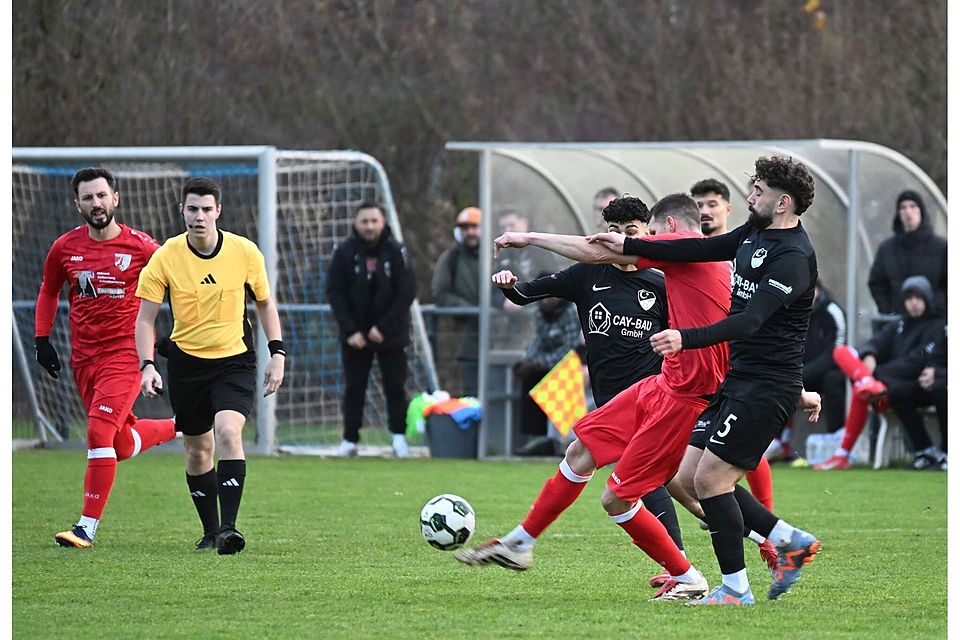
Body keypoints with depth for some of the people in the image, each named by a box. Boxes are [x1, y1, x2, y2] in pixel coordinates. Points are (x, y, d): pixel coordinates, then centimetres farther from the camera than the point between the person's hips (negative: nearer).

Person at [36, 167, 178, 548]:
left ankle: (87, 527, -14)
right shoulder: (65, 248, 2)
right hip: (83, 356, 5)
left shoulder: (141, 248, -9)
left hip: (126, 352, -5)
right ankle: (177, 429, 42)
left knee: (100, 431, -19)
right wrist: (42, 339, 11)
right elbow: (49, 290, 20)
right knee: (122, 445, 11)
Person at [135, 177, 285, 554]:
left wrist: (277, 353, 2)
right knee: (198, 449, 7)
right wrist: (147, 365, -17)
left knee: (228, 432, -23)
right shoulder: (166, 258, -9)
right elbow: (145, 318, -4)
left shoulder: (245, 252, -7)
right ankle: (210, 531, 25)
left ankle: (228, 528, -26)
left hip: (235, 359, -1)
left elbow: (264, 303, 8)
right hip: (186, 362, 1)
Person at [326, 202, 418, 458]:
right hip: (354, 335, 1)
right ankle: (350, 440, 7)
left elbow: (407, 291, -8)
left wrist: (383, 327, -14)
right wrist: (350, 330, -13)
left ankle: (399, 437, 9)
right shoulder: (344, 252, -3)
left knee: (395, 387, 0)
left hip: (390, 333, -1)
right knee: (354, 387, 2)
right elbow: (335, 293, -4)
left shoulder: (396, 252, -5)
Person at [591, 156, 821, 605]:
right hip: (737, 379, 10)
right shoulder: (755, 231, 9)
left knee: (710, 479, -10)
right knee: (692, 478, 8)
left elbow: (750, 320, -30)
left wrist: (687, 339, -43)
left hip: (766, 386, -10)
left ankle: (736, 590, 0)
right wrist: (628, 247, 22)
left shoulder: (793, 258, -20)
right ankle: (790, 541, 17)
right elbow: (702, 250, 22)